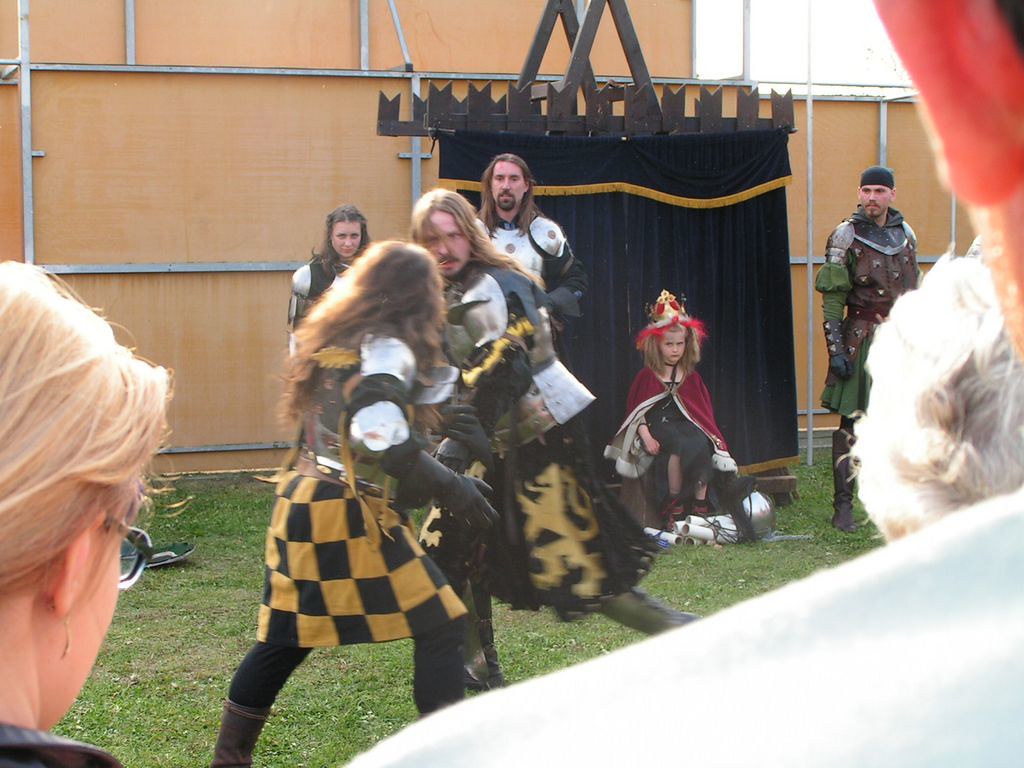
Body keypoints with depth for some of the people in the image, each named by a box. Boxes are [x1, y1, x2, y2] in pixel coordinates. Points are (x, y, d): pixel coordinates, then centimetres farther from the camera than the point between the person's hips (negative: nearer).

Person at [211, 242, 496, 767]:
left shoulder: (335, 337, 14)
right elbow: (379, 431, -25)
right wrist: (449, 487, -20)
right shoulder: (386, 347, -10)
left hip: (300, 503, 8)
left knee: (285, 636, 17)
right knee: (440, 627, 1)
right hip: (352, 512, -8)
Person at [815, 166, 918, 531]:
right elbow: (832, 299, -8)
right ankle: (843, 506, -1)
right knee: (851, 422, -5)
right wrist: (836, 349, -14)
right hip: (862, 339, -5)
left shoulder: (906, 234, 12)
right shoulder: (846, 237, -5)